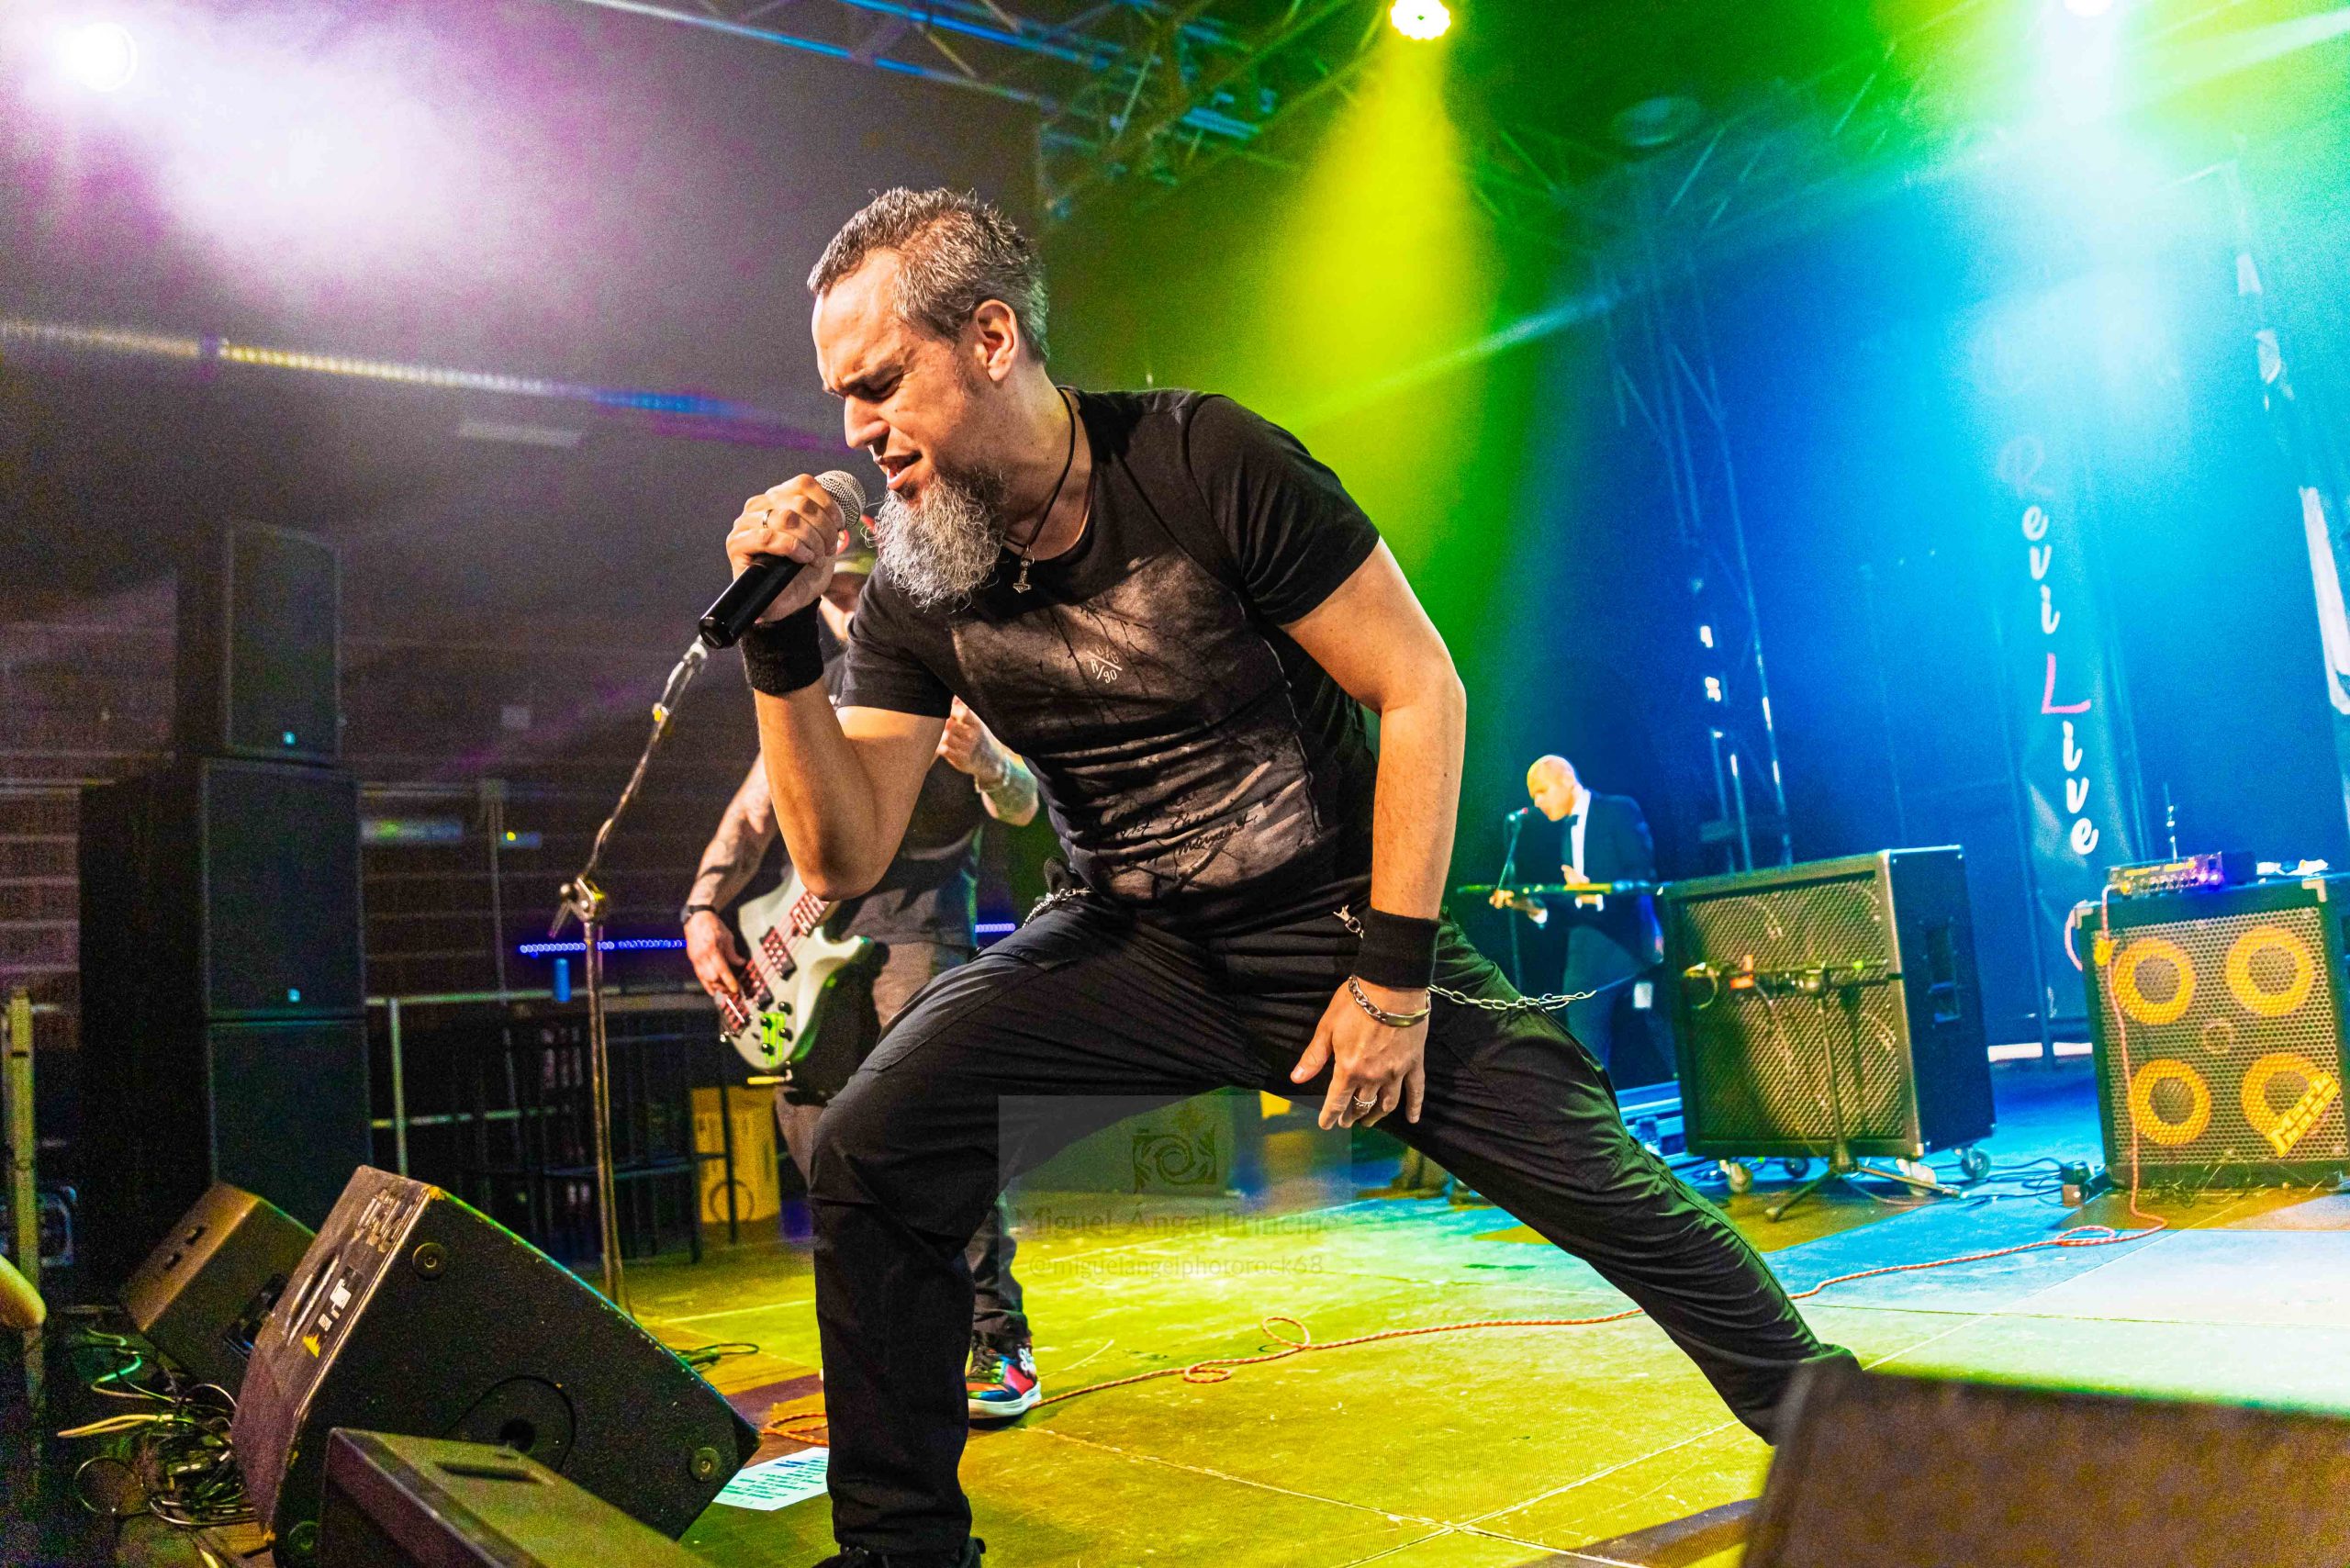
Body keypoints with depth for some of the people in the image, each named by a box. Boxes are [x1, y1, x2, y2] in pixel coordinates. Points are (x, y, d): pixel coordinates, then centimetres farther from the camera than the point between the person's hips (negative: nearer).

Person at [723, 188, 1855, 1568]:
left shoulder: (1203, 463, -16)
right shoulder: (918, 590, -5)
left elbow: (1423, 693, -14)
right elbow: (845, 858, -6)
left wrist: (1393, 977, -15)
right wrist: (783, 641, -19)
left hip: (1341, 913, -2)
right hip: (1130, 944, 3)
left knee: (1601, 1181, -8)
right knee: (870, 1152, -16)